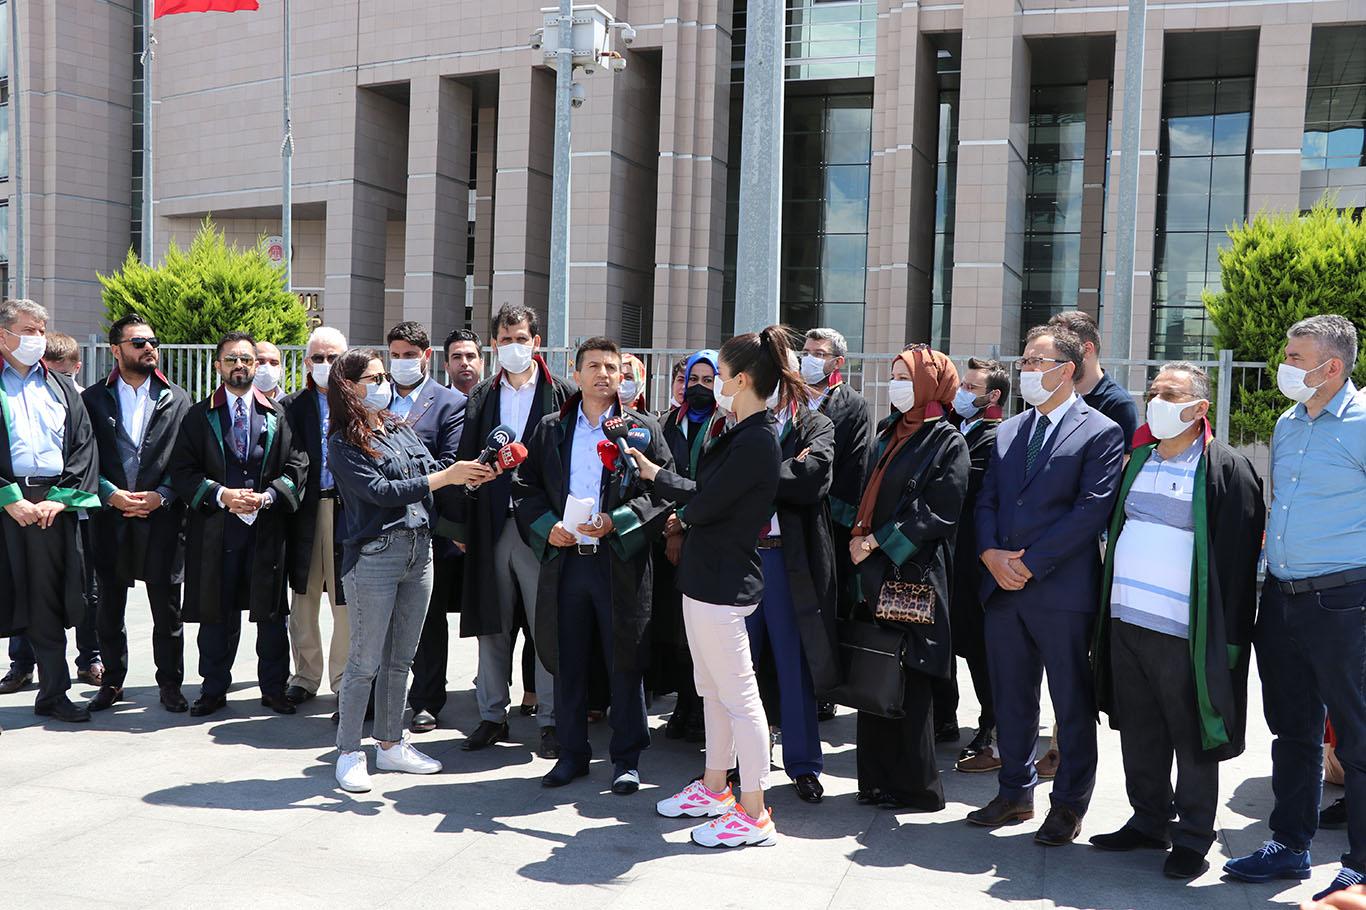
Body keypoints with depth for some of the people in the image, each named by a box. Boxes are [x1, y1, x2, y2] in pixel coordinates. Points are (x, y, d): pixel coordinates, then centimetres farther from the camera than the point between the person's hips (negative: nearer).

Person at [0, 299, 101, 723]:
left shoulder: (61, 387, 15)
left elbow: (84, 445, 9)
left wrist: (60, 497, -4)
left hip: (54, 505, 3)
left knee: (49, 604, 8)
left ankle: (52, 694, 16)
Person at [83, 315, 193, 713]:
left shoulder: (177, 399, 7)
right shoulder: (93, 399, 6)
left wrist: (160, 496, -10)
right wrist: (111, 494, -11)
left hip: (162, 517, -1)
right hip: (110, 515, 1)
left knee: (167, 608, 3)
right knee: (110, 606, 9)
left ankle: (170, 684, 14)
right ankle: (112, 681, 23)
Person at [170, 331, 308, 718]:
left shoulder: (278, 415, 9)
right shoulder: (198, 416, 8)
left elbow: (297, 465, 4)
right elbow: (183, 472, 2)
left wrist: (267, 496, -11)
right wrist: (222, 495, -13)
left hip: (267, 527, 0)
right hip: (214, 527, 0)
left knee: (271, 612, 5)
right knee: (216, 613, 6)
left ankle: (274, 688, 16)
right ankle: (214, 690, 19)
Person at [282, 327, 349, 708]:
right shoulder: (292, 406, 9)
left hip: (348, 509, -2)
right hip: (306, 511, 3)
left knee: (346, 603, 1)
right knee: (303, 598, 11)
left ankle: (344, 680, 14)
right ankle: (305, 675, 26)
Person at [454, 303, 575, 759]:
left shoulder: (562, 395, 0)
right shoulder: (482, 396, 12)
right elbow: (466, 460, 10)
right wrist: (462, 525, 5)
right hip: (490, 527, 4)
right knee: (491, 626, 11)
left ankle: (550, 720, 14)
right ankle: (492, 716, 24)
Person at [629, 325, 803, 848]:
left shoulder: (756, 441, -20)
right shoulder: (742, 435, 10)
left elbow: (704, 505, -19)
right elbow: (702, 493, 12)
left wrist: (682, 515, 2)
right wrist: (654, 473, 20)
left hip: (723, 582, -10)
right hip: (708, 576, 10)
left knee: (738, 695, -1)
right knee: (713, 689, 20)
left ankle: (753, 814, 9)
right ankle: (714, 789, 34)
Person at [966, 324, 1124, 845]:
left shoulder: (1101, 433, -4)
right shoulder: (1007, 432, 15)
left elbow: (1091, 510, -12)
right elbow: (986, 502, 13)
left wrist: (1030, 563, -15)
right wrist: (991, 554, -6)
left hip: (1062, 590, -6)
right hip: (1002, 587, 6)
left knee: (1073, 703, 6)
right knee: (1010, 698, 14)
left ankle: (1069, 804, 20)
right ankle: (1016, 792, 28)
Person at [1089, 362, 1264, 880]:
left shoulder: (1227, 470, -5)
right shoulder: (1137, 461, 14)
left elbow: (1238, 557, -9)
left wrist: (1228, 638, -13)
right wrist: (1110, 603, 14)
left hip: (1186, 631, -6)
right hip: (1126, 623, 6)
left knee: (1192, 739, 5)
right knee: (1139, 734, 14)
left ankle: (1193, 837, 18)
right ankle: (1149, 822, 28)